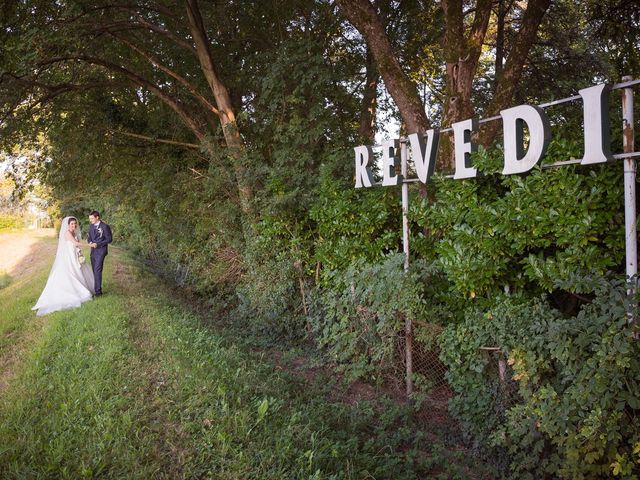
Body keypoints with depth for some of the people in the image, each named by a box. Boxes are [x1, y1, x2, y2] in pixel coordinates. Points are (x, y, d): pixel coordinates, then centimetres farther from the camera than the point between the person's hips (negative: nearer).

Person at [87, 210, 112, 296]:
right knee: (95, 271, 9)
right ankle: (96, 288, 15)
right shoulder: (91, 226, 12)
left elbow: (109, 239, -10)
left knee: (97, 270, -12)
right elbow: (90, 237, 20)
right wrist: (90, 242, -4)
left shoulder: (105, 226, -10)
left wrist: (97, 244, -16)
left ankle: (98, 290, -10)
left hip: (100, 251, -7)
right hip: (93, 251, 7)